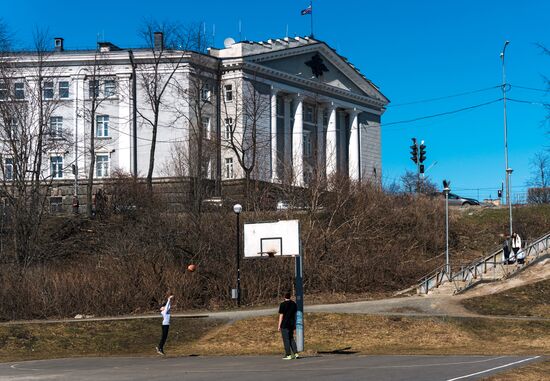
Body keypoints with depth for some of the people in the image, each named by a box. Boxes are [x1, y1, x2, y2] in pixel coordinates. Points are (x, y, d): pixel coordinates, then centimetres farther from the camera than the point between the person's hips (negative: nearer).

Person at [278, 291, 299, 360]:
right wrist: (294, 324, 19)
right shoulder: (294, 304, 9)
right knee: (291, 338, 14)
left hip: (284, 324, -6)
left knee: (286, 340, -2)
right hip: (292, 324, 6)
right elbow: (295, 315, 13)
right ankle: (296, 353, 5)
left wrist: (279, 326, -7)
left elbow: (281, 315, -10)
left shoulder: (283, 304, -9)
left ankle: (288, 355, -3)